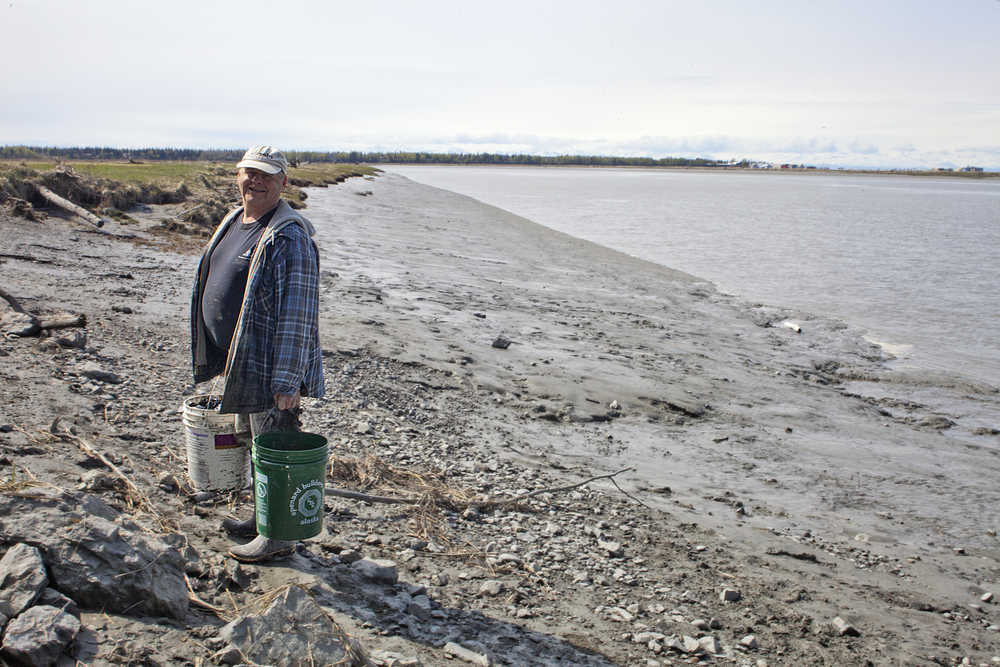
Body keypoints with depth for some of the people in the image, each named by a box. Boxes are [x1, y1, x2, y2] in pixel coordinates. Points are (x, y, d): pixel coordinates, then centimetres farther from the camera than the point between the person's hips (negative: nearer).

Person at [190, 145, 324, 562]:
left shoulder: (289, 237, -19)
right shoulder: (233, 223, 11)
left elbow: (298, 313, -22)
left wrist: (287, 380, -25)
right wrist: (222, 357, 22)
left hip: (269, 366, -10)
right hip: (239, 360, 10)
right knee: (250, 443, 22)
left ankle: (279, 536, 17)